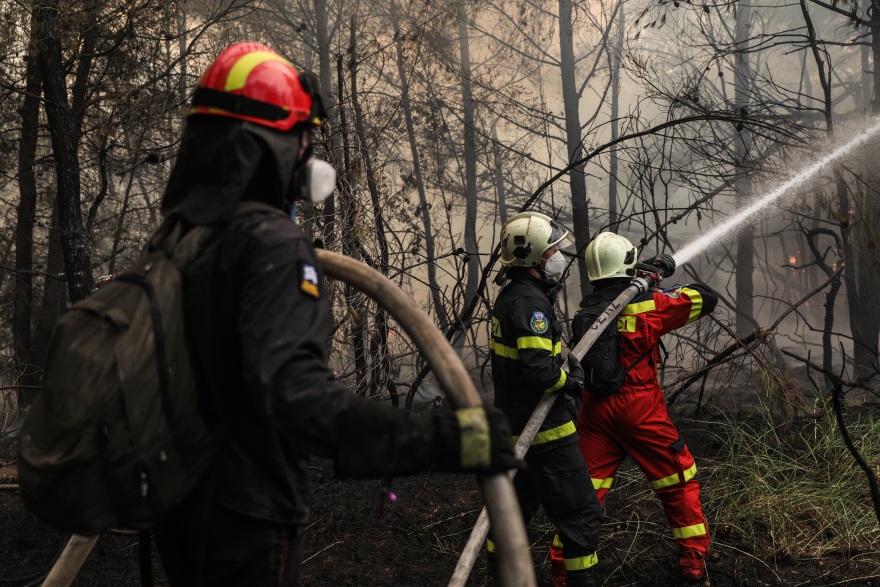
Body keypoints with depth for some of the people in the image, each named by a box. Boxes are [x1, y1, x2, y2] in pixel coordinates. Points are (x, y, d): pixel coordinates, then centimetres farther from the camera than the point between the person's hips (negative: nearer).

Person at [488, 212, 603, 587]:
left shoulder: (509, 297, 11)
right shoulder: (530, 302, -20)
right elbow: (539, 369, -29)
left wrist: (564, 362, 8)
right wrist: (571, 382, -13)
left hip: (514, 426, 10)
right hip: (544, 430, -10)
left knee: (516, 505, 21)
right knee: (579, 511, -1)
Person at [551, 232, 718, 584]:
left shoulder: (585, 312, 3)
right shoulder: (648, 304, -9)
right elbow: (707, 300, 0)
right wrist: (675, 282, 16)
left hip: (596, 409, 4)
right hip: (641, 409, -4)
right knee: (678, 482, 14)